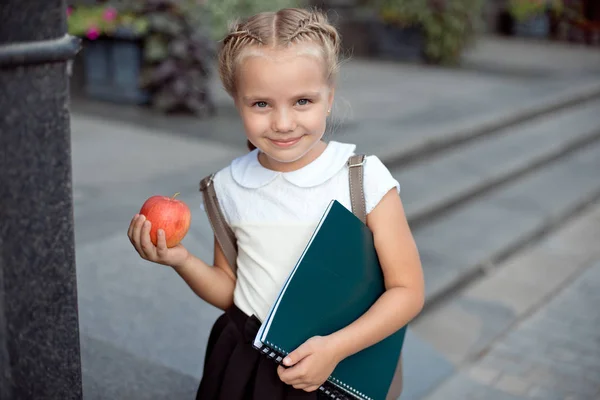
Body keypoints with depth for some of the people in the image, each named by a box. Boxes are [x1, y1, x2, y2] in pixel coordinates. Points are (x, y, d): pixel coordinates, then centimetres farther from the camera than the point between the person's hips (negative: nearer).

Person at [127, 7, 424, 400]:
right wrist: (182, 261, -11)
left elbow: (407, 290, -11)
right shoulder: (229, 186, -5)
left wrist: (336, 347, -21)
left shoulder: (363, 177, -16)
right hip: (243, 363, 3)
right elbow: (229, 290, 6)